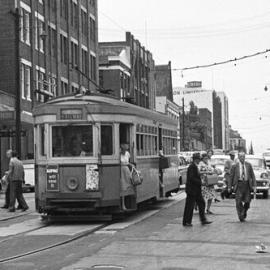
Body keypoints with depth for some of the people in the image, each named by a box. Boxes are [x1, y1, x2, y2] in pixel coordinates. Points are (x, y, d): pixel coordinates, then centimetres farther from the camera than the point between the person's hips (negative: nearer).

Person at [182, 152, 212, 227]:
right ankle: (186, 222, 7)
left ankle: (203, 220, 15)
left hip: (197, 190, 10)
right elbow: (191, 178, -25)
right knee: (189, 206, -2)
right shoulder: (192, 167, -17)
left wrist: (200, 181, 8)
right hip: (192, 190, -10)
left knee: (201, 203, 10)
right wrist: (200, 182, -20)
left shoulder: (195, 166, 14)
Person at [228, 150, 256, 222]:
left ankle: (244, 212, 30)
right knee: (239, 202, -7)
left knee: (247, 201, 2)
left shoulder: (249, 165, 6)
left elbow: (252, 176, 7)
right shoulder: (234, 166, 2)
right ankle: (241, 217, 4)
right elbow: (231, 177, 5)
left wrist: (254, 185, 0)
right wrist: (229, 187, 3)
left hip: (247, 185, 2)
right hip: (238, 185, -2)